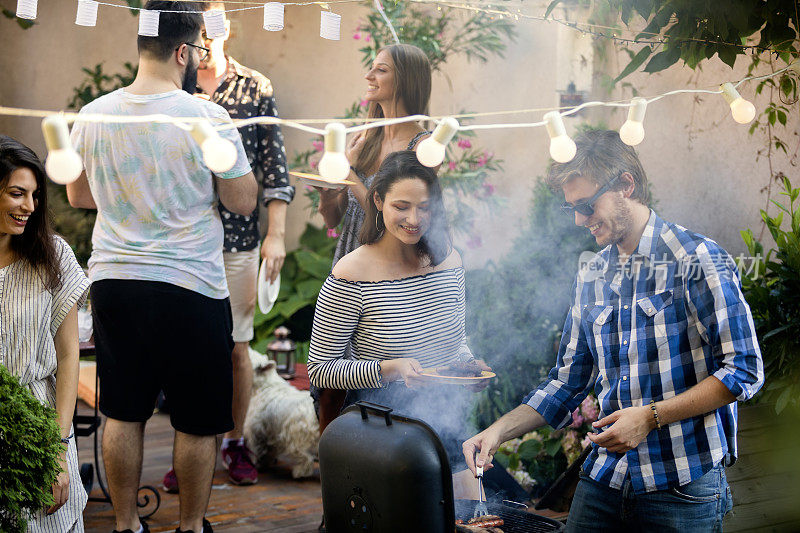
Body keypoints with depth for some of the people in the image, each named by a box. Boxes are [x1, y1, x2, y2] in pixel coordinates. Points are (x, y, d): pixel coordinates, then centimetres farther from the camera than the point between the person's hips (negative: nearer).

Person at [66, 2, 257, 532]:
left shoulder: (93, 116, 0)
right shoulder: (208, 117, -15)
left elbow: (78, 196, 14)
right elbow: (244, 201, -6)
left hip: (113, 282, 5)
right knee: (197, 421, 11)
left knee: (123, 414, 16)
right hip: (192, 289, -4)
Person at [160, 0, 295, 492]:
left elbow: (274, 165, 4)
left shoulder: (257, 89, 4)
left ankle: (236, 443, 23)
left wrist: (276, 235, -2)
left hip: (238, 238, 0)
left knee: (236, 346, 7)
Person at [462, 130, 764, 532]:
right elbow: (568, 382, 16)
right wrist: (499, 431, 4)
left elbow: (744, 370, -12)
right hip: (603, 479, 5)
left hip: (683, 485, -5)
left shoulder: (697, 261, -9)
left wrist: (651, 416, -16)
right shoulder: (590, 279, 11)